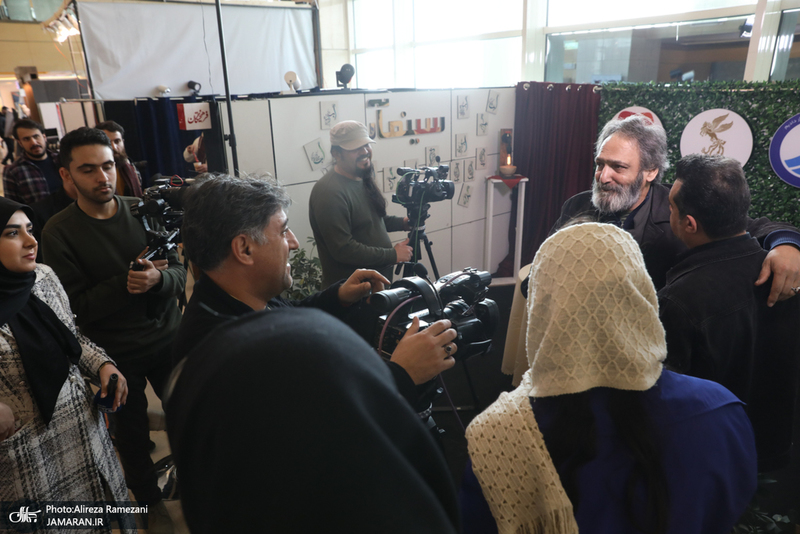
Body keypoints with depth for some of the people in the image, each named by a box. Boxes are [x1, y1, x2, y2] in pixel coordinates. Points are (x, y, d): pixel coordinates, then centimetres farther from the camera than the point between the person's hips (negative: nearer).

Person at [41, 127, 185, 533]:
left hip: (168, 339, 2)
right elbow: (77, 307, -12)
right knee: (133, 434, 15)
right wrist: (126, 283, -23)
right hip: (116, 354, -2)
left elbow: (180, 273, -3)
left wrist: (158, 278, -24)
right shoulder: (58, 232, -10)